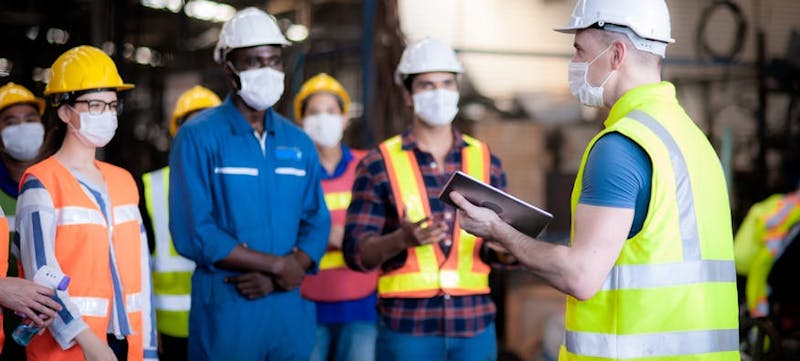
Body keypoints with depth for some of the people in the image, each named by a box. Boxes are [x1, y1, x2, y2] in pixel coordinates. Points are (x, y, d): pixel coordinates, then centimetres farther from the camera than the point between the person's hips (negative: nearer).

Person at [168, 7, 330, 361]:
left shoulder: (299, 143, 11)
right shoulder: (198, 138, -5)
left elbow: (317, 225, 7)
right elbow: (194, 234, -13)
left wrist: (275, 278, -11)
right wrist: (277, 265, -12)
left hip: (291, 308, 5)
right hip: (225, 309, -4)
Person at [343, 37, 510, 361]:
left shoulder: (486, 161, 9)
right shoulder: (378, 164, 0)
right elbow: (356, 253, -4)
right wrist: (401, 240, -24)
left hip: (474, 324, 3)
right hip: (406, 326, -2)